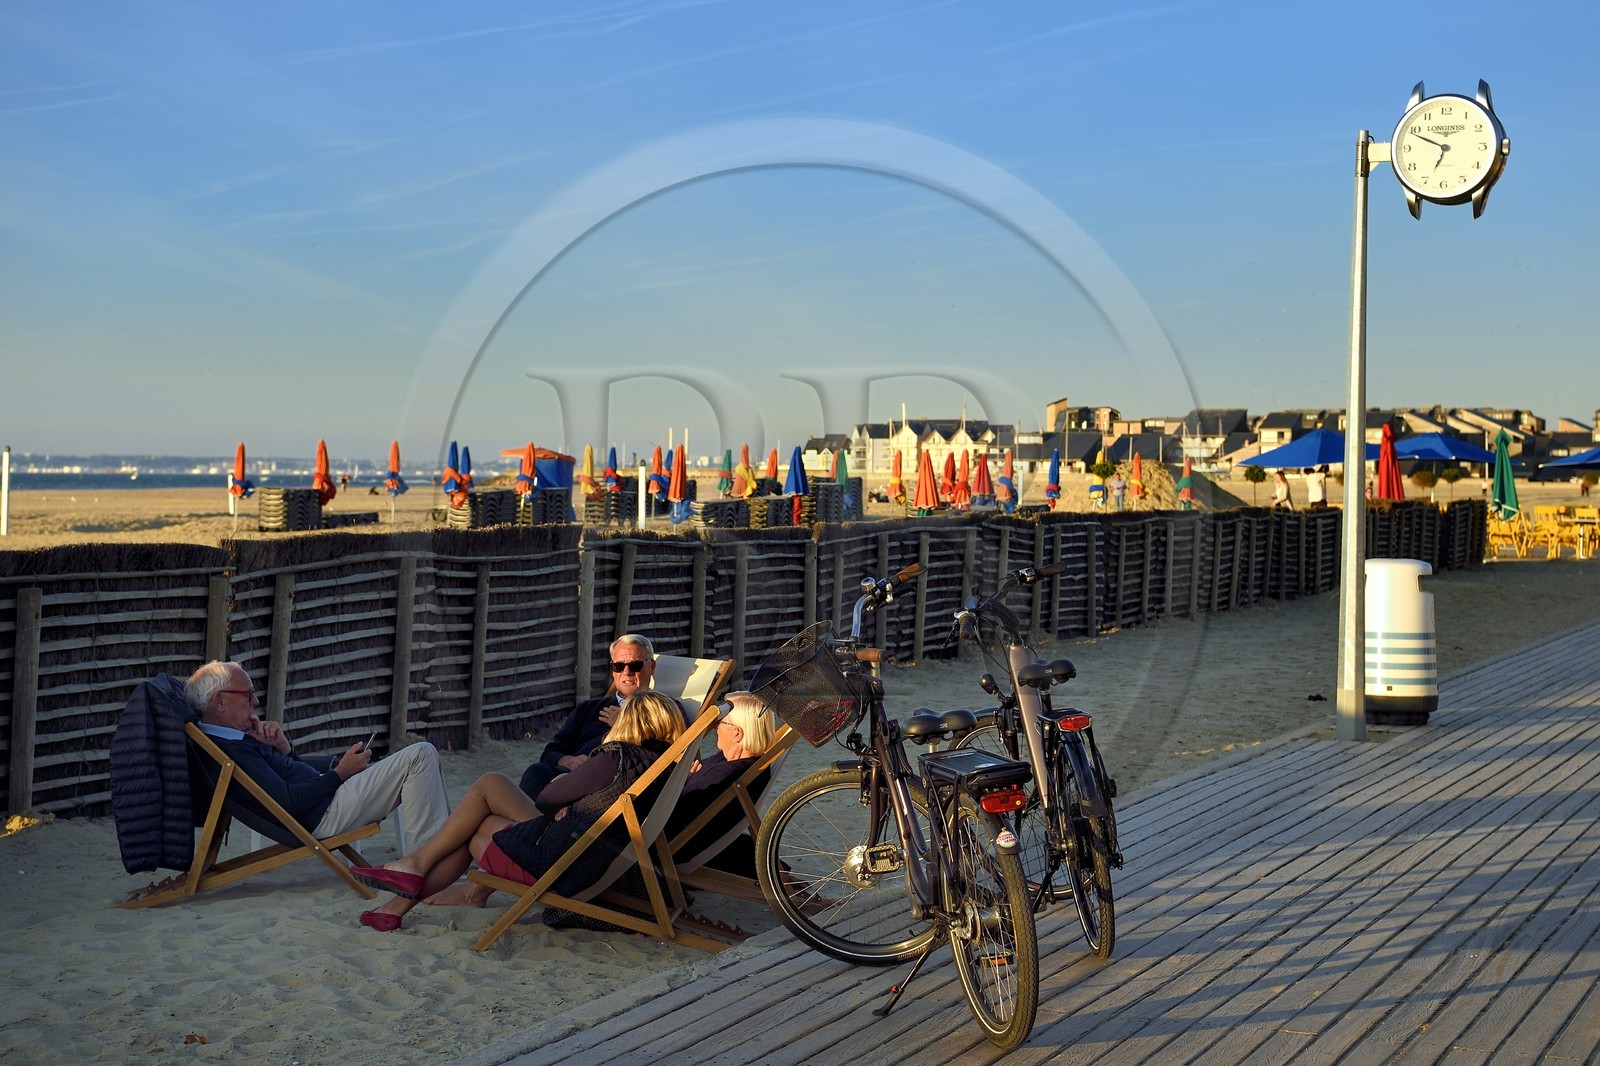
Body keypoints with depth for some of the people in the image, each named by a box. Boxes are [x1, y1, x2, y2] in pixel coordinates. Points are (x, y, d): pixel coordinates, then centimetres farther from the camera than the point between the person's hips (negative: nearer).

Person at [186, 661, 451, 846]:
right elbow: (289, 802, -25)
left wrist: (283, 748, -3)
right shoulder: (229, 751, -20)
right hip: (324, 816, -11)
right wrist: (341, 772, -14)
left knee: (424, 754, 17)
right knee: (421, 755, -14)